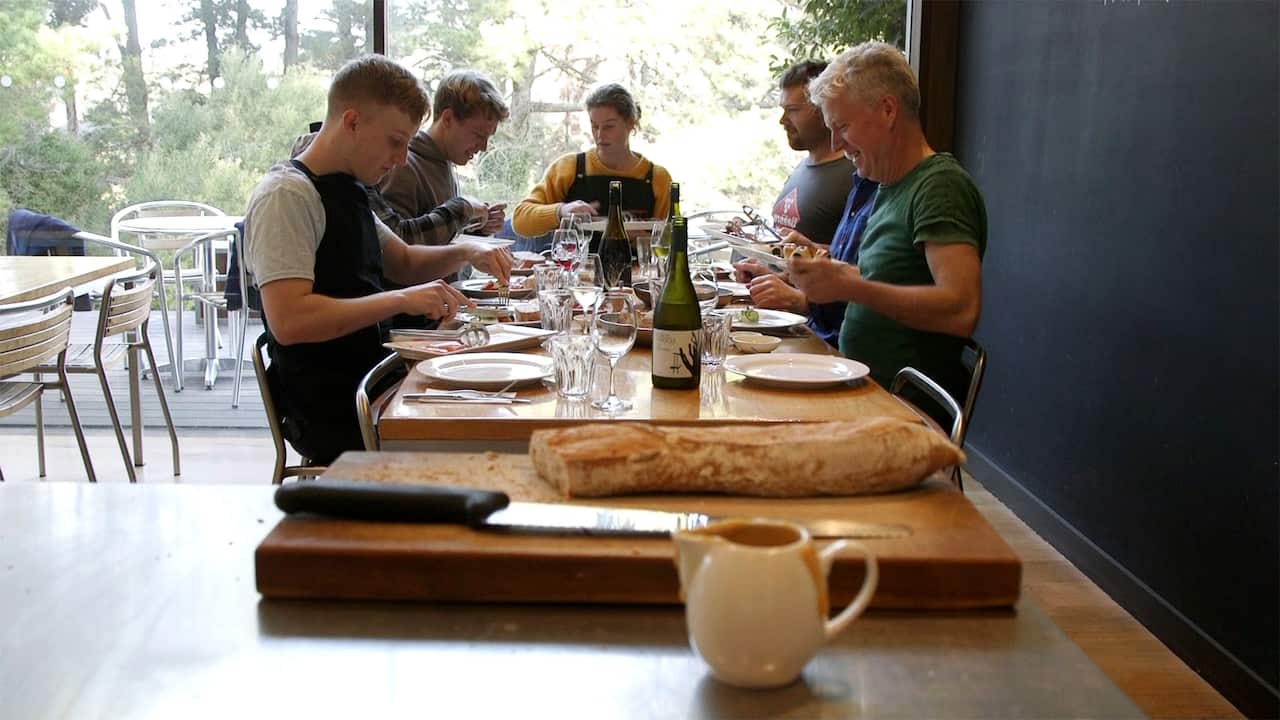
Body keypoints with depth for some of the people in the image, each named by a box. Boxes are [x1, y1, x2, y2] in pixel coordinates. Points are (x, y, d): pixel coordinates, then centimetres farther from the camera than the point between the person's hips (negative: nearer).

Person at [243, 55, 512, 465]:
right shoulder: (287, 194, -15)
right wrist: (401, 300, -25)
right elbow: (288, 320, -26)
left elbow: (403, 262, 26)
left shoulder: (346, 189, 14)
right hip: (331, 416, -9)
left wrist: (464, 253, 7)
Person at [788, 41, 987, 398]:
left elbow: (961, 310, -23)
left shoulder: (941, 184, -12)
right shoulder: (891, 187, 18)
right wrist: (830, 271, 10)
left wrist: (848, 286, -23)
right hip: (870, 389, 9)